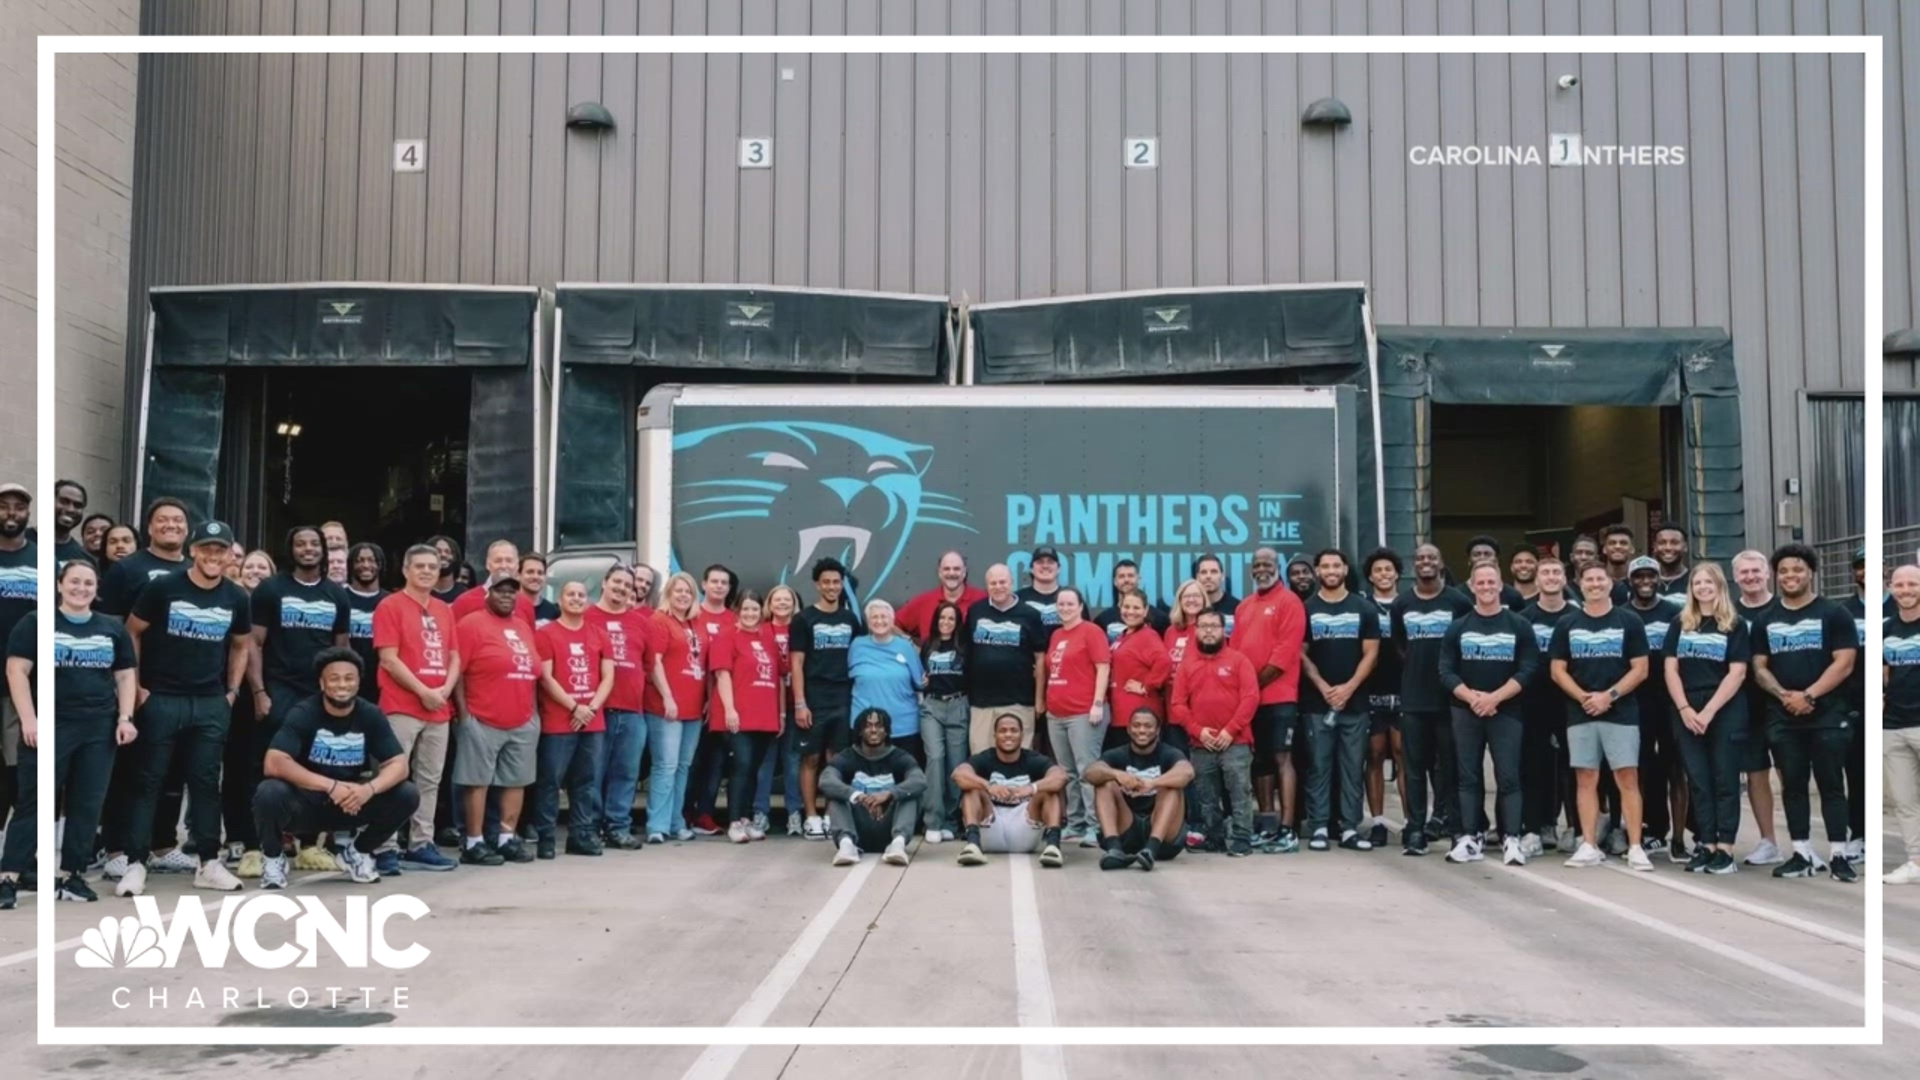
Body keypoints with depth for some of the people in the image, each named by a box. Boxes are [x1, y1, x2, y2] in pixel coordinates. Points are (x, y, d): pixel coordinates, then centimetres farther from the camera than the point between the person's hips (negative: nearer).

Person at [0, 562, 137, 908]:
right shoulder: (36, 624, 2)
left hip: (99, 730, 4)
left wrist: (125, 717, 3)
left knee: (87, 804, 5)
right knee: (34, 802, -4)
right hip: (50, 727, -4)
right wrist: (28, 719, -13)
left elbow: (126, 676, 15)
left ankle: (71, 875, 13)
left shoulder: (113, 629, 13)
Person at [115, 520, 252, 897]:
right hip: (161, 699, -3)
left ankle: (209, 863, 13)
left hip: (211, 703, 3)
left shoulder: (236, 598, 5)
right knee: (148, 781, 0)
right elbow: (132, 633, 0)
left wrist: (232, 690, 9)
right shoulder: (163, 588, -6)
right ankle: (136, 864, 3)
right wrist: (136, 685, -5)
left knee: (206, 782, 7)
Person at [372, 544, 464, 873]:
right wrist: (423, 691, -12)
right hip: (402, 708, -6)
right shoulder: (391, 606, -3)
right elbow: (388, 659, -10)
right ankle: (386, 847, -3)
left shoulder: (444, 610, 16)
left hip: (439, 709, 6)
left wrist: (445, 690, -2)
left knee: (430, 781, 9)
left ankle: (421, 844, 15)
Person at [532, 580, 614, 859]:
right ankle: (545, 838, 3)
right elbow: (546, 678, -7)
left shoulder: (599, 635, 13)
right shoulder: (545, 634, -1)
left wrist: (592, 707, -5)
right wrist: (574, 707, -12)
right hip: (557, 722, -4)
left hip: (593, 721, 4)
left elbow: (608, 676, 9)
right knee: (550, 781, -3)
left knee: (588, 781, 7)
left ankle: (582, 836, 14)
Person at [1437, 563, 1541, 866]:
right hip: (1466, 711, 2)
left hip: (1506, 711, -2)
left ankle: (1511, 839, 0)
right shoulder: (1458, 627, 6)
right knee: (1469, 777, 4)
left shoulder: (1519, 626, 2)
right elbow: (1446, 672, 1)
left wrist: (1494, 697, -16)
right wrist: (1472, 697, -16)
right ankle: (1470, 838, 8)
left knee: (1508, 777, -3)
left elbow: (1527, 670, -5)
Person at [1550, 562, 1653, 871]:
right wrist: (1583, 697, -9)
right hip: (1580, 714, 2)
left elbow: (1640, 670, -1)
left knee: (1628, 779, -4)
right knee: (1586, 779, 4)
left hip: (1621, 713, -2)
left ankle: (1635, 847, -1)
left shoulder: (1629, 622, 3)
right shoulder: (1567, 624, 8)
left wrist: (1609, 695, -13)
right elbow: (1558, 671, 6)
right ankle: (1589, 846, 8)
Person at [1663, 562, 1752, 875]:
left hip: (1725, 712, -3)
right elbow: (1670, 669, 5)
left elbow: (1737, 673, -6)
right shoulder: (1680, 624, 10)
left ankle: (1725, 848, 0)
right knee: (1698, 780, 5)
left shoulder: (1735, 625, 1)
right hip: (1686, 713, 3)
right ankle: (1705, 844, 9)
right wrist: (1684, 709, -8)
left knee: (1724, 779, 0)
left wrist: (1709, 711, -14)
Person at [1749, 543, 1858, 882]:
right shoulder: (1765, 620, 12)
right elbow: (1759, 667, 10)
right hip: (1782, 717, 4)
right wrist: (1783, 694, -9)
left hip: (1828, 715, -4)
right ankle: (1803, 854, 13)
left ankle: (1840, 855, 3)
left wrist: (1808, 695, -16)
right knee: (1792, 785, 7)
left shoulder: (1834, 613, 0)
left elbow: (1844, 663, -7)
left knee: (1831, 784, -1)